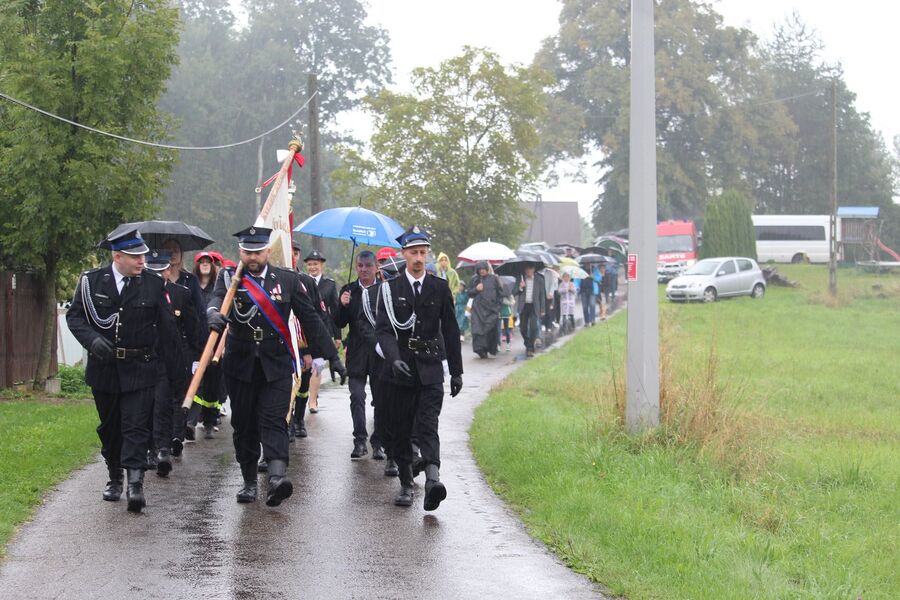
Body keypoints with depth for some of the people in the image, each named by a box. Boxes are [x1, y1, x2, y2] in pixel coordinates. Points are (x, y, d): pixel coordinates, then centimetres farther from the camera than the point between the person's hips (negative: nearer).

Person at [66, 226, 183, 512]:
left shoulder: (154, 284, -1)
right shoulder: (92, 281, 0)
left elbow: (167, 331, 3)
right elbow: (74, 315, 3)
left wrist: (174, 370, 3)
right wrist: (92, 339, -17)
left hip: (140, 369, -2)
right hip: (104, 367, 2)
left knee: (136, 427, -10)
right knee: (110, 427, 13)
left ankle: (135, 484, -15)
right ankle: (114, 478, 29)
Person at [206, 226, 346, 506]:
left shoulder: (287, 280, 4)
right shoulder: (229, 278, 3)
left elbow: (310, 319, 6)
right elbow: (217, 298, -19)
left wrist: (332, 355, 4)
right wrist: (214, 313, -44)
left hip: (276, 365, -1)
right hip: (240, 365, 1)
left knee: (273, 420, -13)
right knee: (243, 424, 7)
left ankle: (277, 478, -28)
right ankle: (249, 481, 19)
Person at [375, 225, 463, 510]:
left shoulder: (440, 289, 7)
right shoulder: (390, 288, 3)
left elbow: (450, 332, 11)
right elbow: (383, 329, -7)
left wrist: (456, 371, 10)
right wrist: (394, 358, -24)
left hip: (431, 371, -1)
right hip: (400, 370, 1)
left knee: (428, 426, -14)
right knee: (400, 431, 5)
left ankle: (432, 480, -29)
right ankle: (406, 484, 15)